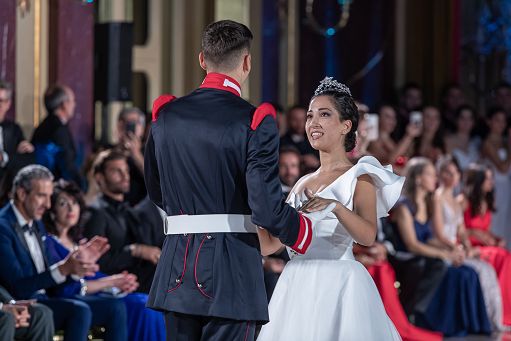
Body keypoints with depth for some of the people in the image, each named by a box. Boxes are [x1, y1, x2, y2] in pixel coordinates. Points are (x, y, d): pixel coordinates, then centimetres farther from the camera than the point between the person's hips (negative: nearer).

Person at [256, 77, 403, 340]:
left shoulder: (358, 176, 0)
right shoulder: (303, 183, 17)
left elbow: (368, 235, -17)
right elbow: (269, 244, 14)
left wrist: (335, 207, -32)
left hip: (338, 285, -6)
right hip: (297, 286, 6)